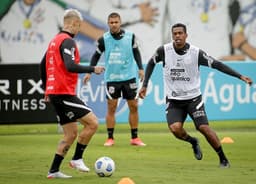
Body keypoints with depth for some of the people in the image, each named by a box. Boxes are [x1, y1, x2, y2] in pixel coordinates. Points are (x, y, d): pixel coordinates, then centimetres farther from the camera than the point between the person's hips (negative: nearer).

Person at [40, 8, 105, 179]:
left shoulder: (54, 40, 17)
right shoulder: (68, 41, -12)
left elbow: (43, 65, 25)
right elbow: (70, 66, -26)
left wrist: (47, 89, 32)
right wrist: (92, 69, -16)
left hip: (54, 93, 10)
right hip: (65, 93, -10)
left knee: (71, 133, 13)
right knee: (92, 123, -9)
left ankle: (54, 170, 10)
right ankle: (77, 159, -2)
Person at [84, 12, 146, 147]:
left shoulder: (130, 36, -1)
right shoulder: (104, 39, -3)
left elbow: (136, 52, 11)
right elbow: (96, 56, 6)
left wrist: (140, 68, 3)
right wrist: (90, 71, -2)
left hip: (129, 76, 1)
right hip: (111, 78, -1)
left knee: (134, 106, 3)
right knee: (111, 108, -1)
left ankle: (134, 138, 13)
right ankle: (110, 138, 7)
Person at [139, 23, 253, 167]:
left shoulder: (196, 53, -11)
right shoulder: (164, 51, -7)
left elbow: (217, 65, -7)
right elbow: (151, 63, 12)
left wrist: (240, 76, -13)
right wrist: (145, 85, 10)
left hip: (193, 98, -1)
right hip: (173, 101, 1)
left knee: (204, 128, -15)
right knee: (175, 128, -22)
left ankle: (223, 159, 4)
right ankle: (193, 142, 12)